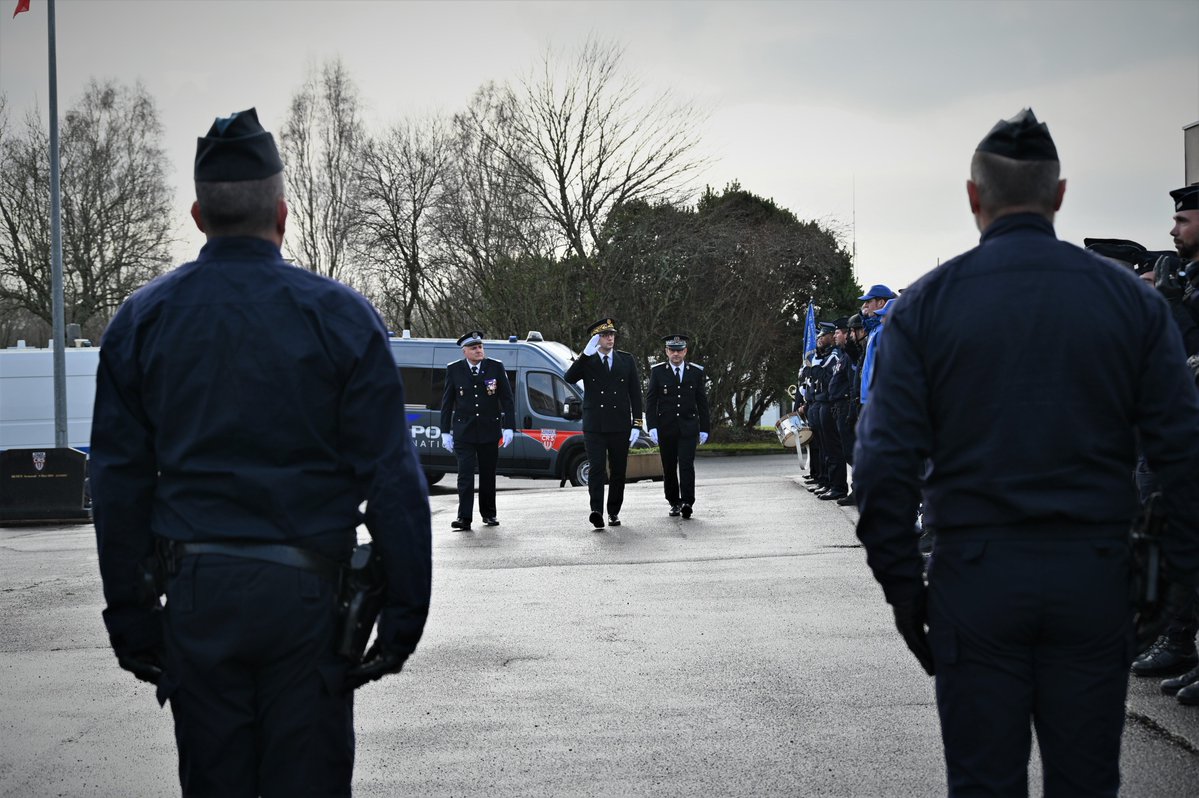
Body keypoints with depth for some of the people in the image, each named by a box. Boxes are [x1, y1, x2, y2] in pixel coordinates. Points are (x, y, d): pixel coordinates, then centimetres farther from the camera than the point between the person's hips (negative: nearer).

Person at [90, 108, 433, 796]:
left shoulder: (142, 320, 5)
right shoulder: (340, 316, -3)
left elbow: (119, 483, 5)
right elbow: (393, 479, -6)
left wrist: (130, 617, 10)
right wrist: (404, 612, 0)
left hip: (196, 595, 2)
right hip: (306, 592, -2)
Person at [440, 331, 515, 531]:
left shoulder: (496, 367, 2)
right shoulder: (454, 370, 1)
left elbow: (506, 399, 3)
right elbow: (447, 402, 5)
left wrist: (508, 427, -3)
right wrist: (445, 432, 2)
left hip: (489, 430, 1)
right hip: (463, 432, -1)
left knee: (488, 473, 9)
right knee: (465, 474, -8)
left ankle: (488, 513, 23)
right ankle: (464, 517, -12)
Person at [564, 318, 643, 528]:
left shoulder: (626, 360, 9)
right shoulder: (586, 361, 5)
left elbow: (635, 394, 8)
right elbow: (569, 378, -14)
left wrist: (636, 424, 1)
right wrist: (586, 355, -20)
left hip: (620, 426, 2)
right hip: (594, 427, -2)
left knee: (618, 471, 7)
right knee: (596, 469, -12)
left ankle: (614, 512, 18)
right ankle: (597, 511, -20)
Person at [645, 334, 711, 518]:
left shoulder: (696, 372, 6)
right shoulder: (658, 372, 3)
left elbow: (702, 402, 10)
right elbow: (650, 401, 1)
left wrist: (704, 428, 6)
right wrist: (652, 427, -9)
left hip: (688, 428, -1)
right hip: (665, 428, 1)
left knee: (686, 465, -13)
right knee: (669, 468, 5)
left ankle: (687, 503, -16)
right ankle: (674, 503, 17)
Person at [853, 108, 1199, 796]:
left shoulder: (926, 305, -1)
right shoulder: (1132, 299, 2)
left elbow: (887, 461, -5)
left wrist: (903, 584, 1)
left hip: (975, 577, -1)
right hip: (1094, 574, 1)